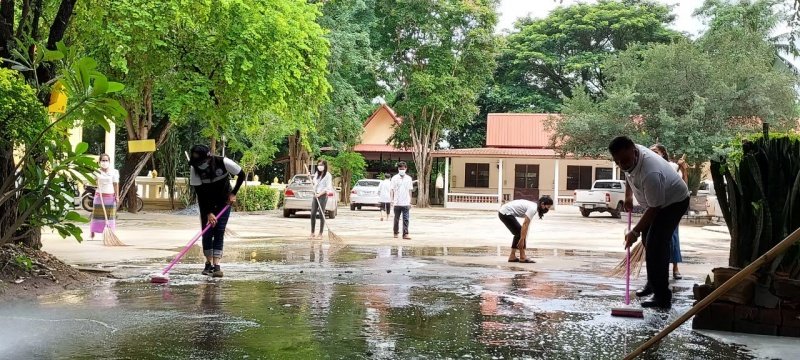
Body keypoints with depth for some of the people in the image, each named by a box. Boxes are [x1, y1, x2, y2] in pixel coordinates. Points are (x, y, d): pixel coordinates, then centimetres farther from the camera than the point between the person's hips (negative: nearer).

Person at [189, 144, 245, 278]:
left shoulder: (223, 163, -27)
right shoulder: (194, 169, -21)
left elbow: (241, 175, -11)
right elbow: (200, 194, -20)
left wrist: (233, 193, -14)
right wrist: (208, 213, -24)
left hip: (224, 200, -1)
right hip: (206, 202, 2)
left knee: (219, 232, -10)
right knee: (207, 233, -4)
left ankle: (216, 265, -13)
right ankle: (209, 263, 12)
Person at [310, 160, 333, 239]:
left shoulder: (328, 175, -6)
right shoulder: (316, 174, 14)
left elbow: (328, 187, -12)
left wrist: (320, 194, -19)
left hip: (323, 195, -6)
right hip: (315, 195, 6)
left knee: (321, 215, -4)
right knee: (313, 214, 2)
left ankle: (320, 234, 2)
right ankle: (312, 233, 8)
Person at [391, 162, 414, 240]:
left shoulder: (409, 178, 6)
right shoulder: (394, 178, 1)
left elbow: (410, 190, 11)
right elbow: (392, 190, 3)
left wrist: (410, 201, 9)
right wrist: (392, 200, -5)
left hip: (406, 203, 0)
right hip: (397, 203, 0)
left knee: (406, 219, -7)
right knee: (396, 219, 10)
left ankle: (405, 233, -9)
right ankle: (396, 232, 22)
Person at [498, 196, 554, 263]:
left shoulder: (533, 206, 12)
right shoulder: (533, 209, -18)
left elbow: (526, 224, 19)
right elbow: (525, 224, -23)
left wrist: (524, 237, 19)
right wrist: (522, 239, -24)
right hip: (506, 213, -10)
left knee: (519, 234, 13)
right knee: (520, 233, -7)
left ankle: (512, 257, 13)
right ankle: (522, 257, -4)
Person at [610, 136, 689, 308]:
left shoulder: (651, 174, -42)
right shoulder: (630, 156, -16)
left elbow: (653, 209, -32)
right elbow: (629, 175, 10)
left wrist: (635, 232, -28)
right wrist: (628, 196, 6)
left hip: (674, 201, -9)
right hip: (657, 200, 9)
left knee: (656, 246, -17)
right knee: (648, 241, 17)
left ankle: (662, 298, -14)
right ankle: (653, 283, 34)